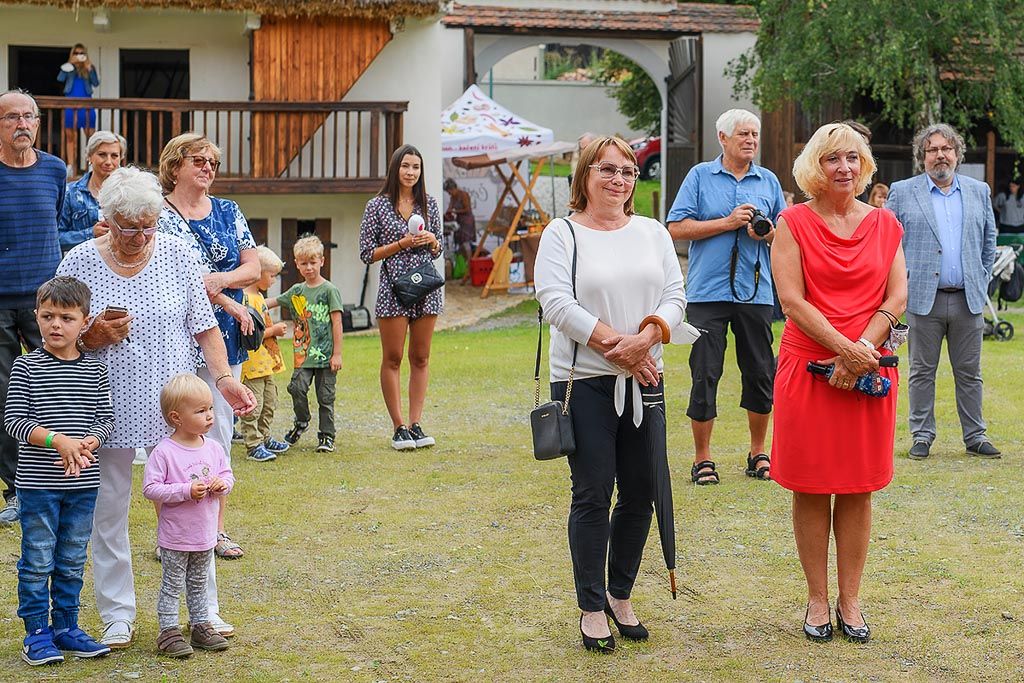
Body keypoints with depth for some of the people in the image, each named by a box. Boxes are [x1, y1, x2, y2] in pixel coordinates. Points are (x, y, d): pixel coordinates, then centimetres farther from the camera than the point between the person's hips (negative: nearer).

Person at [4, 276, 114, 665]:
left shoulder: (94, 371, 3)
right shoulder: (27, 367, -5)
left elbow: (106, 417, 5)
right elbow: (14, 420, -9)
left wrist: (88, 443, -15)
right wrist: (57, 440, -21)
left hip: (83, 484, 3)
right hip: (37, 483, -3)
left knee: (72, 561, 12)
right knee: (37, 561, 3)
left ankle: (66, 627, 23)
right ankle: (37, 632, 13)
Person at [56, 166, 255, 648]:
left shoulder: (177, 255, 0)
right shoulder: (80, 262, -2)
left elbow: (204, 327, 4)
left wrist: (224, 378, -8)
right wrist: (92, 338, -16)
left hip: (173, 406, 0)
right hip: (108, 408, 0)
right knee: (108, 512, 6)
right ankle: (117, 615, 18)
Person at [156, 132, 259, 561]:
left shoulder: (228, 212, 12)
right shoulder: (159, 215, -4)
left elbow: (253, 268, 6)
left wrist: (216, 278, -13)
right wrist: (230, 303, -12)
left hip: (223, 337, 5)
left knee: (220, 431, 7)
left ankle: (215, 527, 15)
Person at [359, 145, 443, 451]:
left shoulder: (429, 204, 9)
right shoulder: (377, 206, -2)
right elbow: (367, 253, -3)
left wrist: (432, 240, -4)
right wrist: (401, 244, -12)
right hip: (393, 288, -4)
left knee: (420, 358, 6)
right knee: (392, 359, 0)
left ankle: (415, 424, 11)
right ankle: (399, 427, 6)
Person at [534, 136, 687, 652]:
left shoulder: (652, 232, 13)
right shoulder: (562, 234, -1)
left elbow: (675, 295, 5)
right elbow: (557, 301, -12)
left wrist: (648, 336, -14)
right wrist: (615, 344, -16)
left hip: (643, 382, 5)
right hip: (584, 381, -4)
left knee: (640, 493, 7)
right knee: (593, 495, -2)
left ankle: (621, 596, 23)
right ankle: (592, 609, 9)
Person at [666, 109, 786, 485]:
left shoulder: (768, 181, 12)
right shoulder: (700, 176, 3)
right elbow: (677, 228, -5)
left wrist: (768, 233, -7)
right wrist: (727, 222, -10)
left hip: (756, 293, 3)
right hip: (708, 292, -3)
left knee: (761, 373, 6)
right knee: (705, 374, -3)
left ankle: (758, 453, 20)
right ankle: (702, 458, 6)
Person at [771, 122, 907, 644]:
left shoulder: (884, 224, 9)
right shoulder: (794, 223, 0)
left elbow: (897, 297, 3)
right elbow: (792, 300, -8)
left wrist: (860, 352, -11)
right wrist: (846, 349, -15)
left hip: (867, 370, 2)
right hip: (807, 367, -2)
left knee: (858, 490, 6)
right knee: (811, 491, 3)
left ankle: (850, 601, 15)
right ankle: (817, 601, 13)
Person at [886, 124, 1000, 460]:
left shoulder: (979, 191, 12)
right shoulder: (902, 193, 3)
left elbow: (989, 241, 18)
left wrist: (982, 281, 10)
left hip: (968, 299, 2)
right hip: (924, 298, -2)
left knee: (969, 373, 6)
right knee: (922, 372, 3)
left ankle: (975, 436, 13)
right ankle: (922, 436, 11)